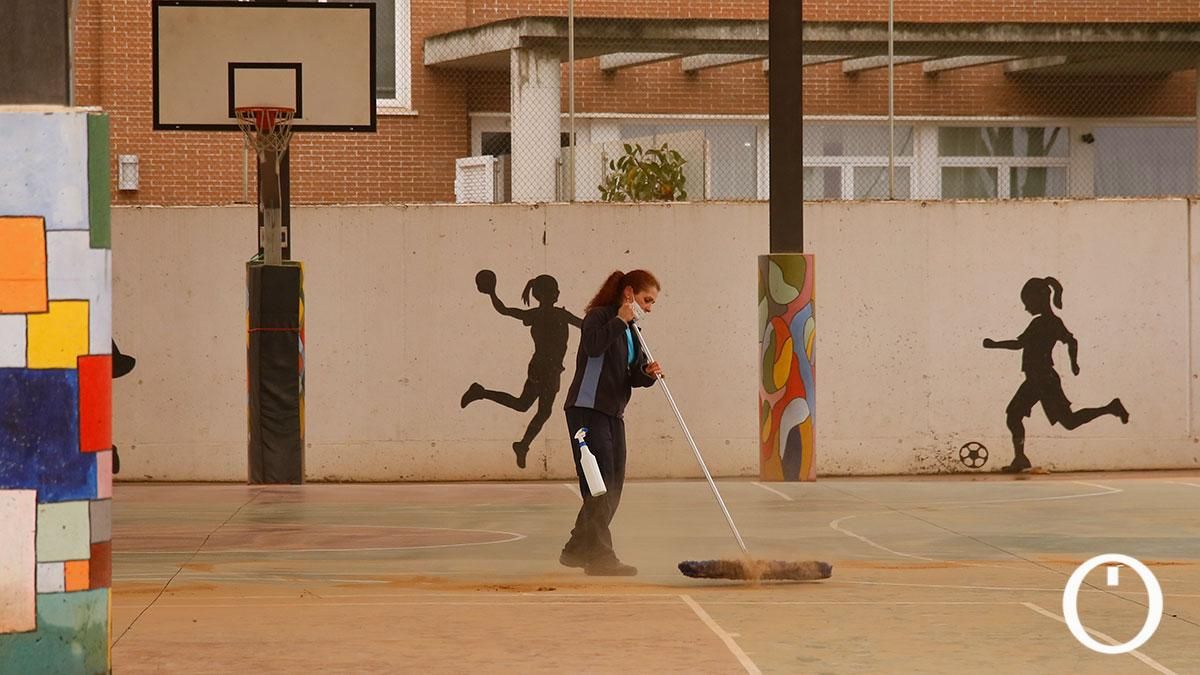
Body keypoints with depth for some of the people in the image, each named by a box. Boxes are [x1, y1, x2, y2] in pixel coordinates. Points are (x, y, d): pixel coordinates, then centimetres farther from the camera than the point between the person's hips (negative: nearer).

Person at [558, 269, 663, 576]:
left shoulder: (632, 331, 17)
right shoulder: (599, 316, -8)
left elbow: (632, 377, 15)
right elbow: (594, 346, -28)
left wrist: (648, 372, -6)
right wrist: (620, 321, -20)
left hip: (613, 413, 9)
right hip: (588, 410, -9)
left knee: (612, 490, 9)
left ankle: (577, 550, 19)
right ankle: (600, 557, -12)